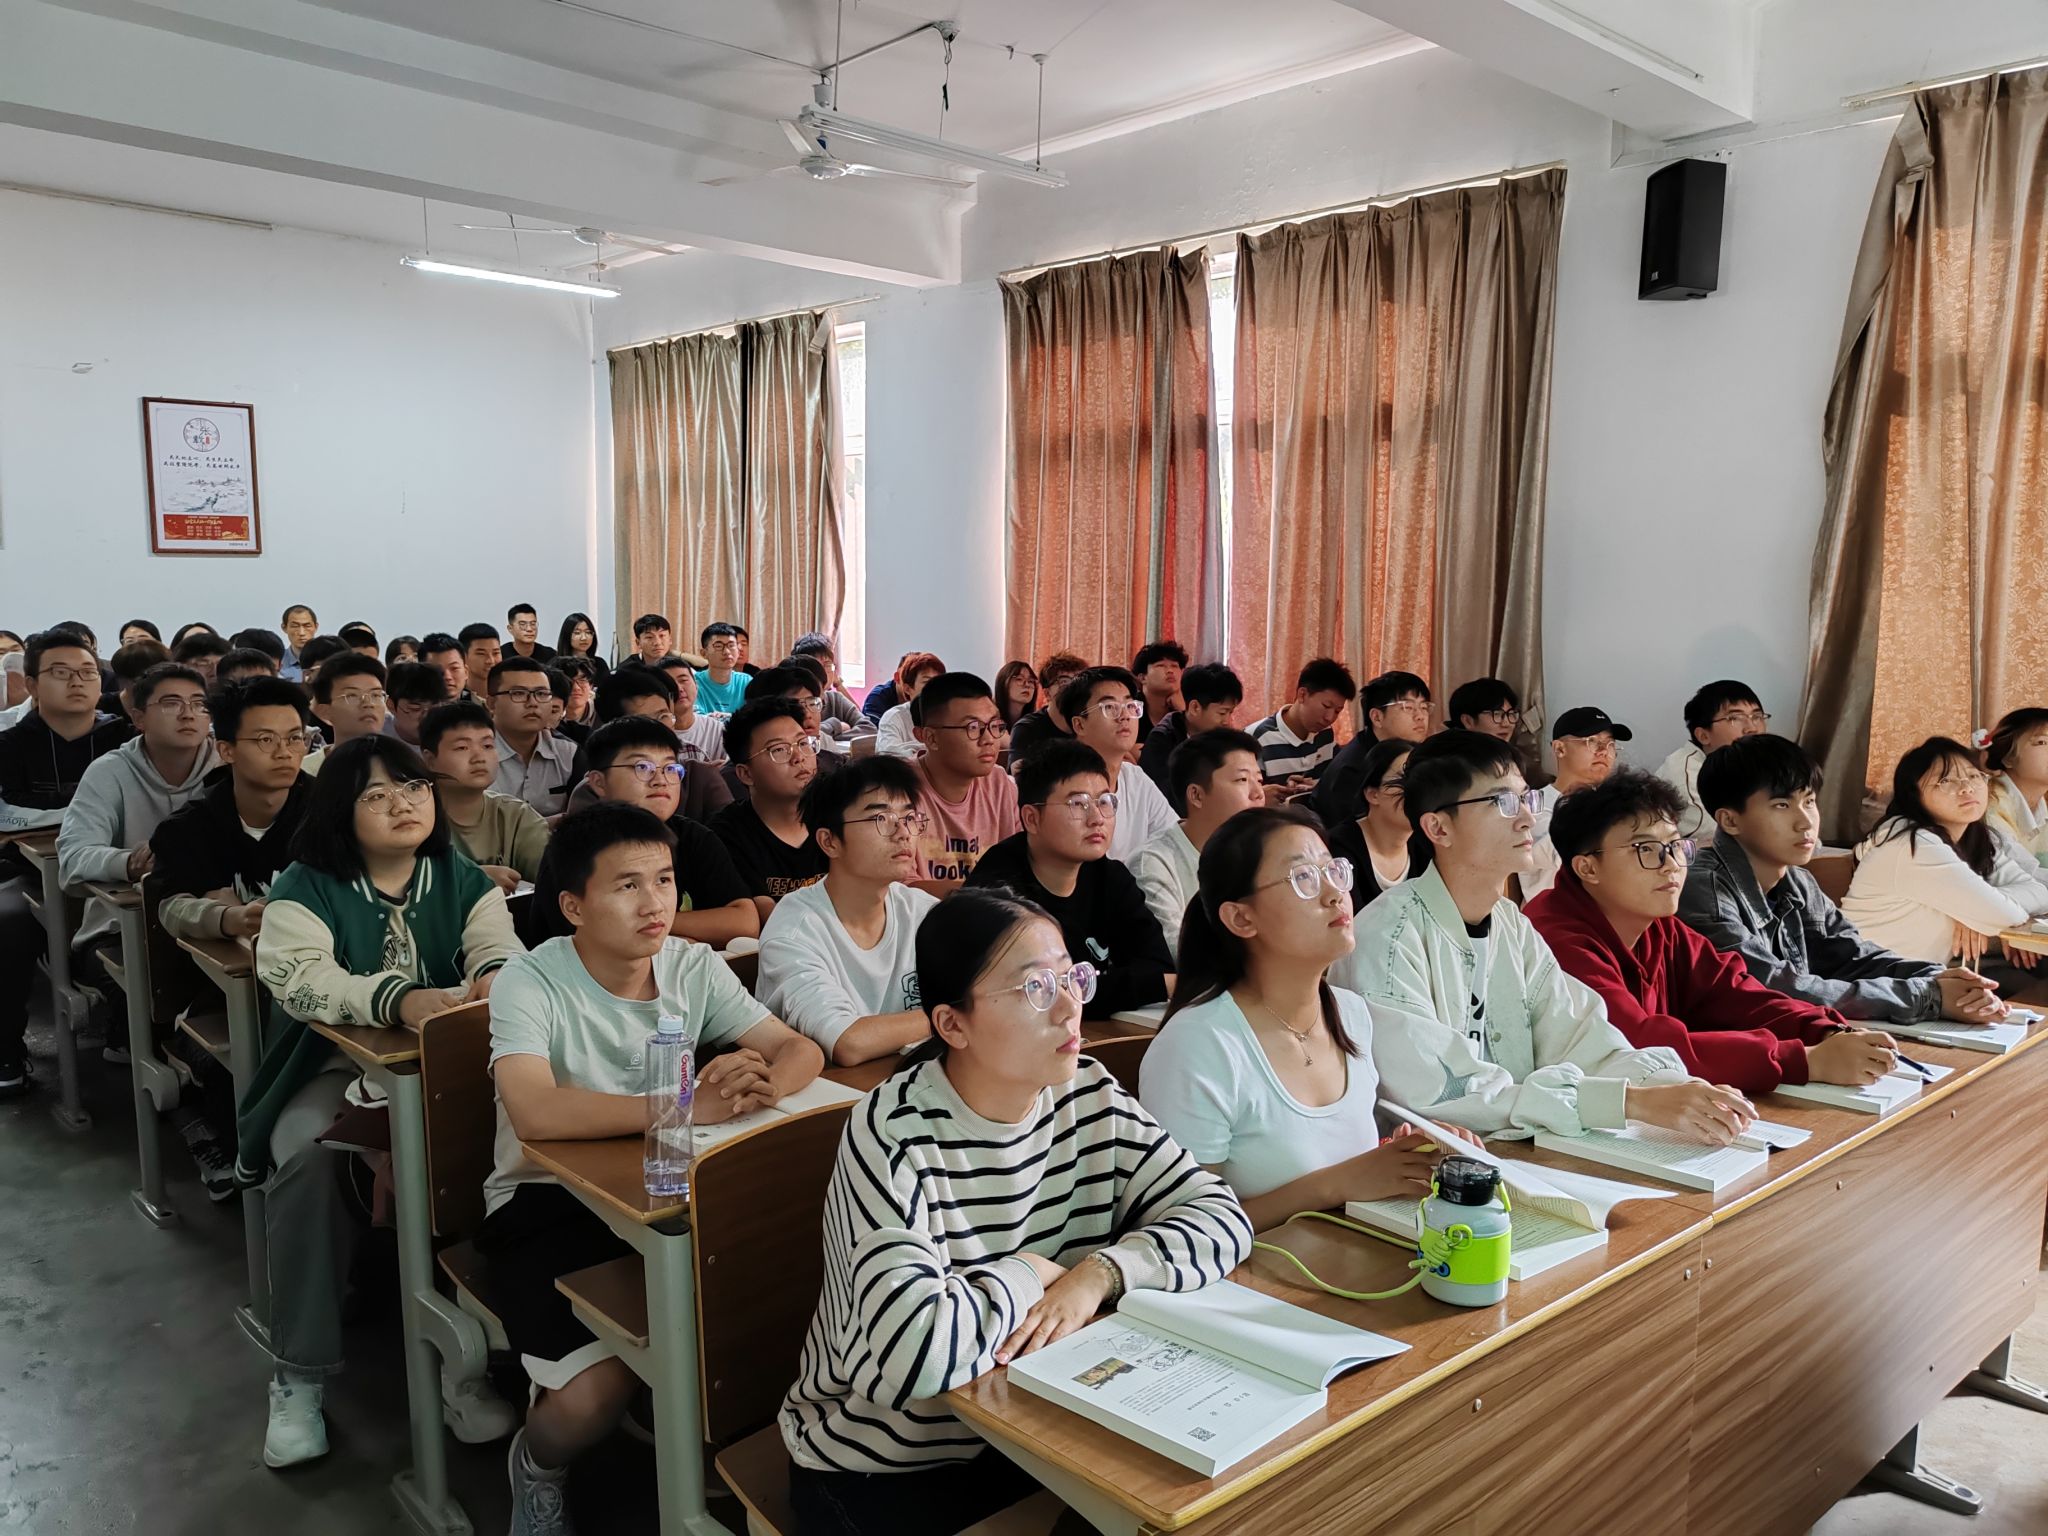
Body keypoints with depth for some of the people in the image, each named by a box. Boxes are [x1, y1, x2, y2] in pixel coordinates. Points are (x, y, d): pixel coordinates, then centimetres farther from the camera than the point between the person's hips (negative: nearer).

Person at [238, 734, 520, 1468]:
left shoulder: (464, 881, 8)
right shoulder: (306, 887, -1)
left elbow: (500, 953, -9)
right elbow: (296, 976, -20)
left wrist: (495, 980, -36)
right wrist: (398, 1001, -39)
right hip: (336, 1067, -1)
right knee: (308, 1155, -32)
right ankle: (299, 1376, -16)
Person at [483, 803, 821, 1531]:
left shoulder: (694, 967, -3)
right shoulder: (529, 982, -17)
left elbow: (800, 1049, -7)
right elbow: (533, 1115, -34)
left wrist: (762, 1083, -31)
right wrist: (687, 1107, -40)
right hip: (544, 1202, -4)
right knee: (600, 1392, -23)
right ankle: (537, 1467, 14)